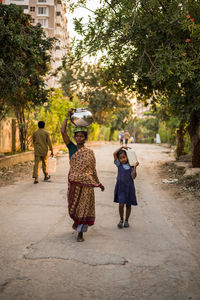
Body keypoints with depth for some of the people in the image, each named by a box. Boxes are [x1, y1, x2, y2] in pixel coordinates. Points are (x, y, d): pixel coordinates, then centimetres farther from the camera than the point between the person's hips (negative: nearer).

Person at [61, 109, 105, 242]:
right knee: (73, 205, 11)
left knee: (85, 206, 1)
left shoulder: (90, 152, 3)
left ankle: (80, 232, 10)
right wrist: (67, 116, -8)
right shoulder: (71, 148, 2)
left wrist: (98, 183, 11)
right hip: (74, 182, 1)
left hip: (87, 183, 0)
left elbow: (93, 169, 9)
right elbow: (63, 131, -8)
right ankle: (76, 220, 44)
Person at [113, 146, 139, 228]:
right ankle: (121, 220, 14)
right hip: (120, 187, 0)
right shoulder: (119, 164, 0)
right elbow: (114, 154, -10)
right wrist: (122, 147, -8)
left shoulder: (131, 166, -2)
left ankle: (126, 221, 25)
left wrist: (135, 167, -18)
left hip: (129, 187, 0)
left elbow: (133, 177, -11)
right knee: (121, 204, -8)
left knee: (128, 205, 9)